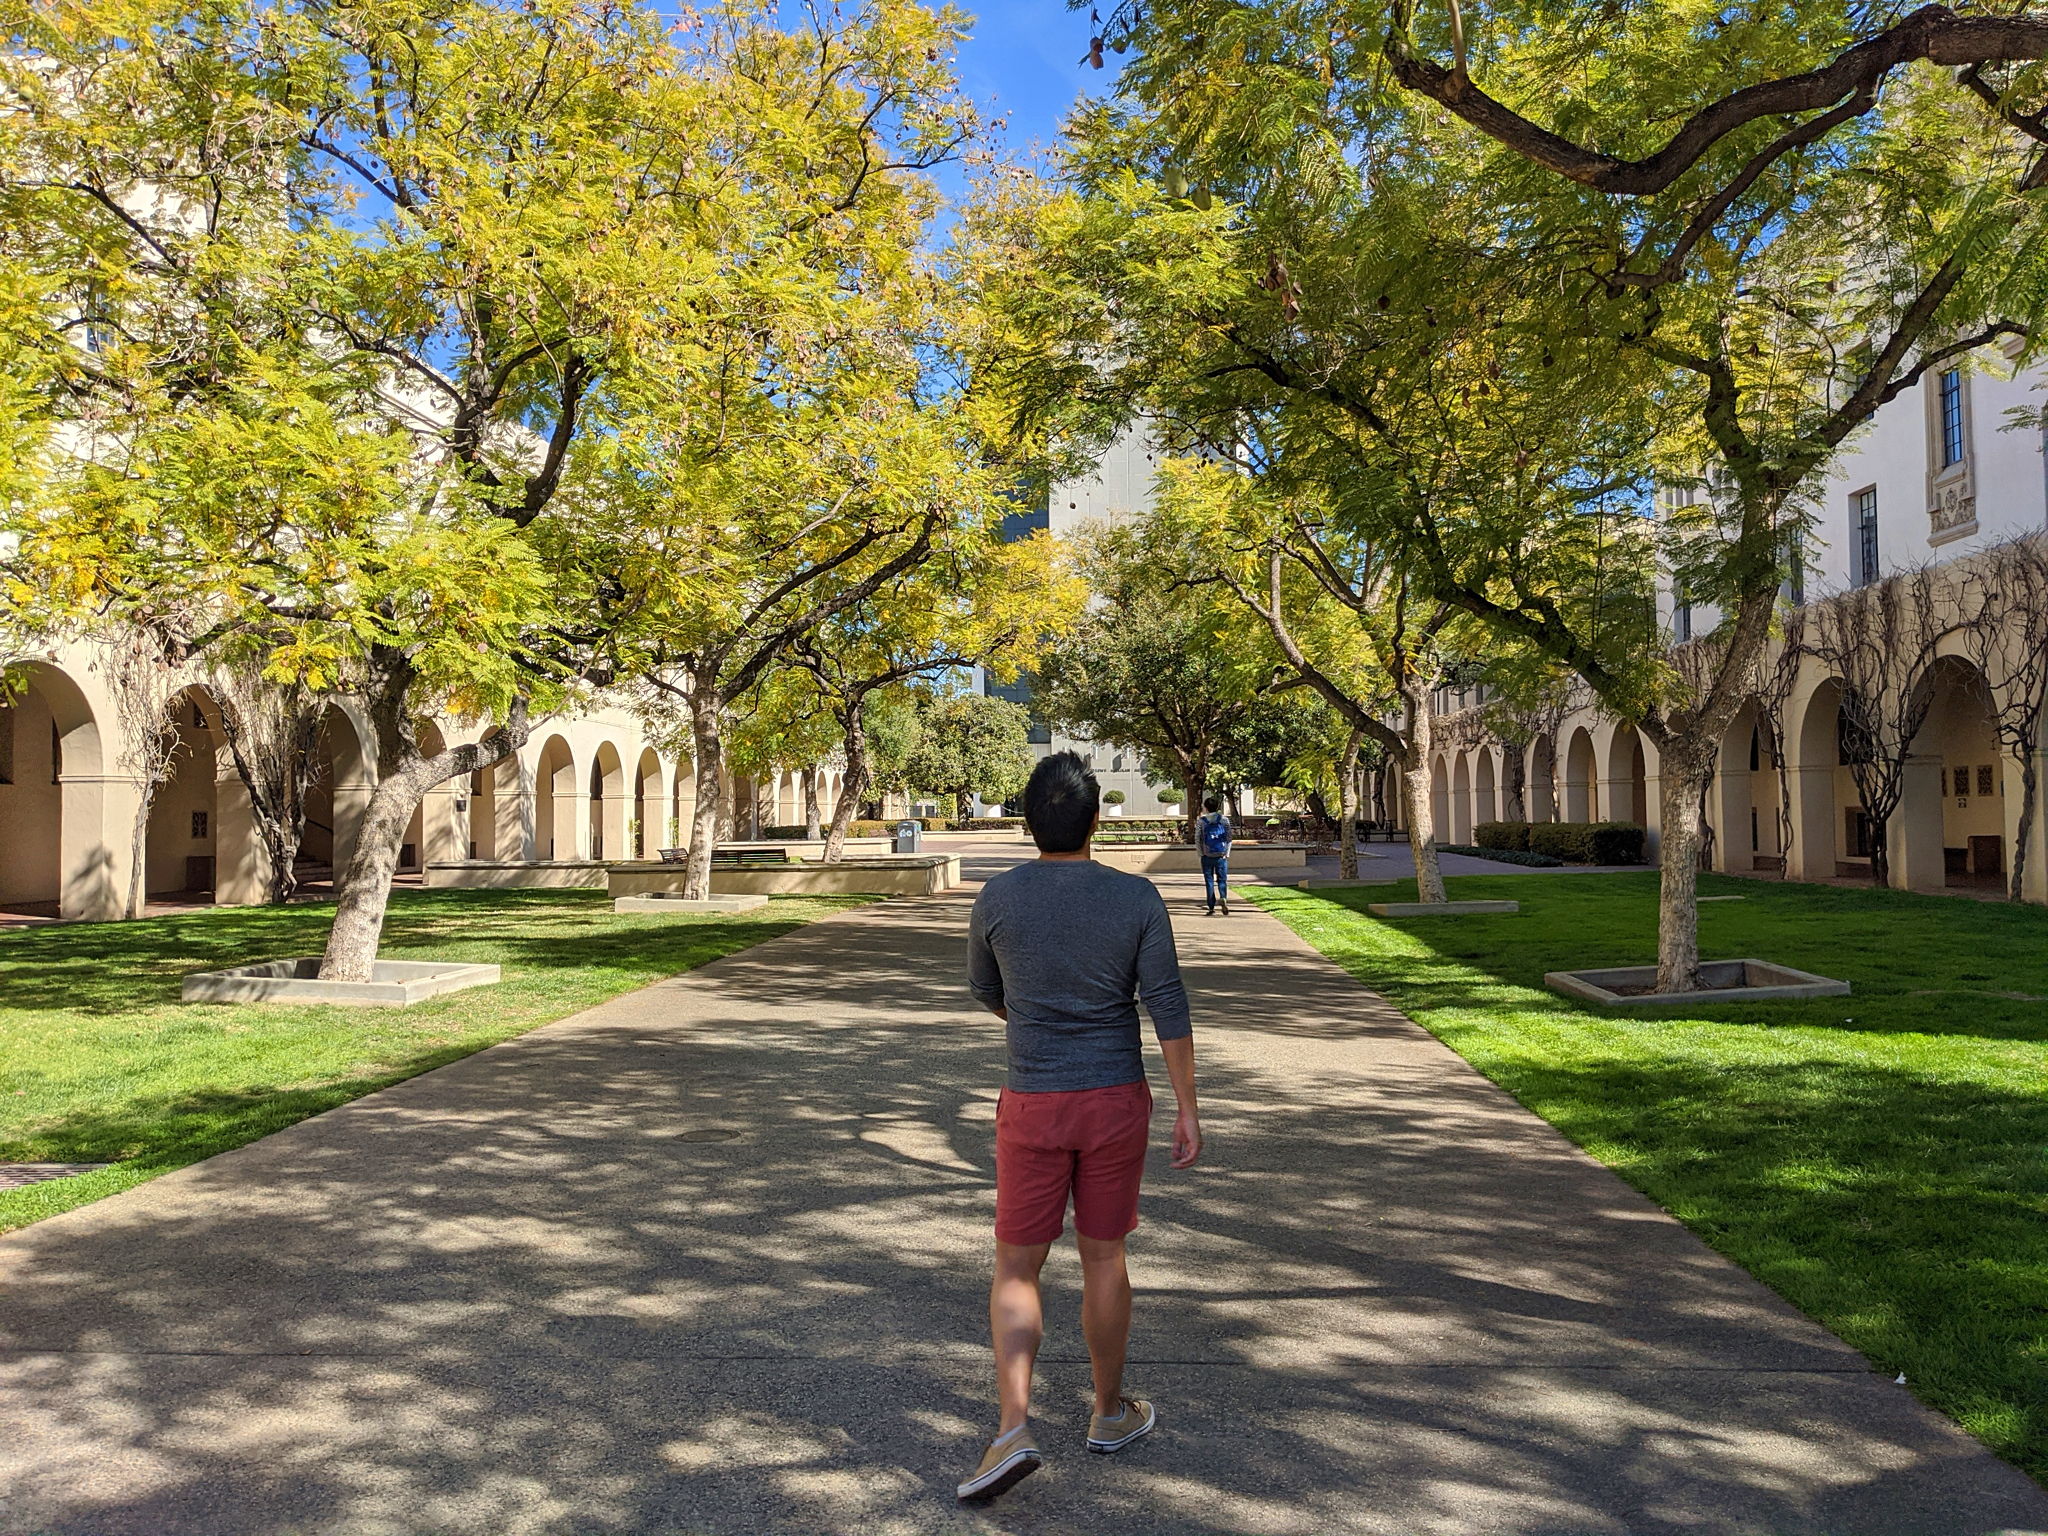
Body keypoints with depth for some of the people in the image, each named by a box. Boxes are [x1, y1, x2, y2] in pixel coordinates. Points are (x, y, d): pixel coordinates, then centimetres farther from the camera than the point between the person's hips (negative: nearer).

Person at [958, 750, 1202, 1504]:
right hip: (1117, 1101, 1)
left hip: (1034, 1104, -1)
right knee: (1103, 1256, 16)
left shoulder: (998, 898, -7)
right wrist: (1188, 1110, -3)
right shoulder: (1137, 899, -9)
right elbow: (1169, 1010, -10)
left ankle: (1013, 1428, -5)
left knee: (1016, 1266, 8)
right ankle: (1110, 1411, 31)